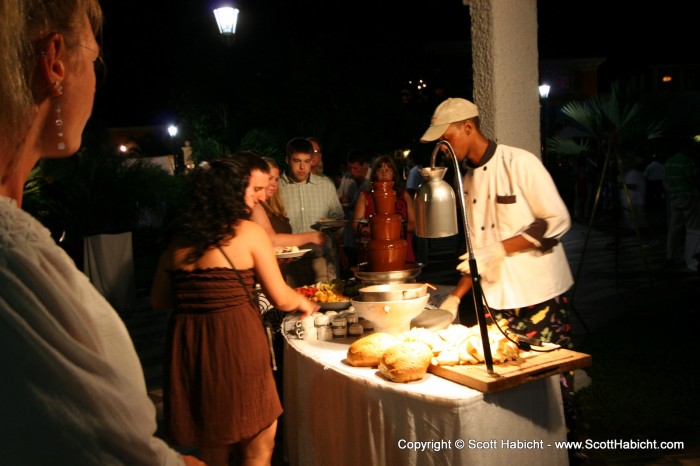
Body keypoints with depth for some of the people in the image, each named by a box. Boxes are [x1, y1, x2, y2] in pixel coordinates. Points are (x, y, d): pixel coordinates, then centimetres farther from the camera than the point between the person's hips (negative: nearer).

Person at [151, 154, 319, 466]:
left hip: (186, 344, 6)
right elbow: (281, 299, -4)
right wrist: (304, 303, 17)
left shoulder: (178, 238, 6)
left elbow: (159, 300, 10)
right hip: (234, 342, -5)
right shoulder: (249, 232, -8)